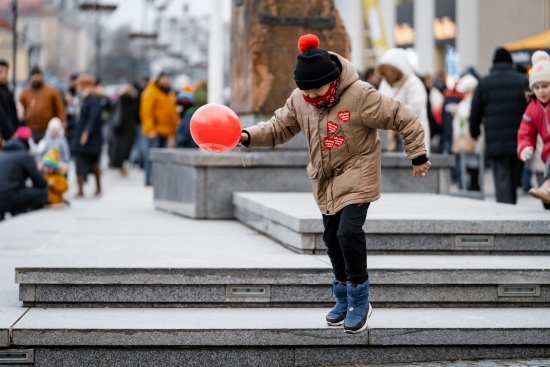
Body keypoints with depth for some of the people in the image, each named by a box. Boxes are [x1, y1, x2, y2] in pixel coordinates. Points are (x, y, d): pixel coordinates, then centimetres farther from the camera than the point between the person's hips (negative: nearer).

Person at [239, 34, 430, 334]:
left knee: (348, 232, -20)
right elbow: (279, 127, 5)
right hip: (325, 180, 6)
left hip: (357, 176, -6)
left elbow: (404, 119, -16)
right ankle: (344, 300, 30)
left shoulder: (360, 96, -23)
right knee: (332, 237, 12)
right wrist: (248, 136, -13)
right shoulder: (299, 99, -5)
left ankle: (359, 301, -3)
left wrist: (418, 156, -11)